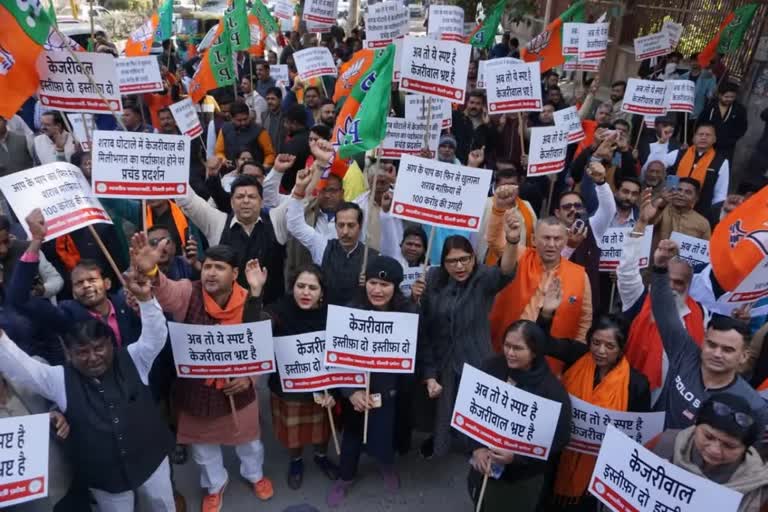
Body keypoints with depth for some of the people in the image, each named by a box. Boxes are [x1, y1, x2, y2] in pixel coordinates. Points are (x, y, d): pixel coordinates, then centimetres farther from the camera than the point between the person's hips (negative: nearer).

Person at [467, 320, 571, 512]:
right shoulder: (492, 367, -11)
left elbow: (559, 440, -15)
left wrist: (516, 457, -23)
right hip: (485, 464, 4)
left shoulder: (552, 390, -20)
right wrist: (477, 447, -16)